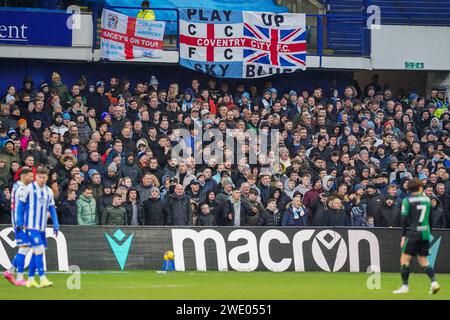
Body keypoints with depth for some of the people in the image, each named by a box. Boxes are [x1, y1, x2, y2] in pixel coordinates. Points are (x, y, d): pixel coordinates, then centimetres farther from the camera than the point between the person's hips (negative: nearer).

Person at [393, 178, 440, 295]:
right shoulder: (427, 199, 10)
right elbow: (430, 217, 13)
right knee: (423, 260, 14)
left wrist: (403, 235, -3)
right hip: (426, 233, 5)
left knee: (404, 259, 0)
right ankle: (434, 282, -2)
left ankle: (405, 286, -5)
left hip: (413, 233, -5)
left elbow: (404, 219, -7)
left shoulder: (407, 200, -3)